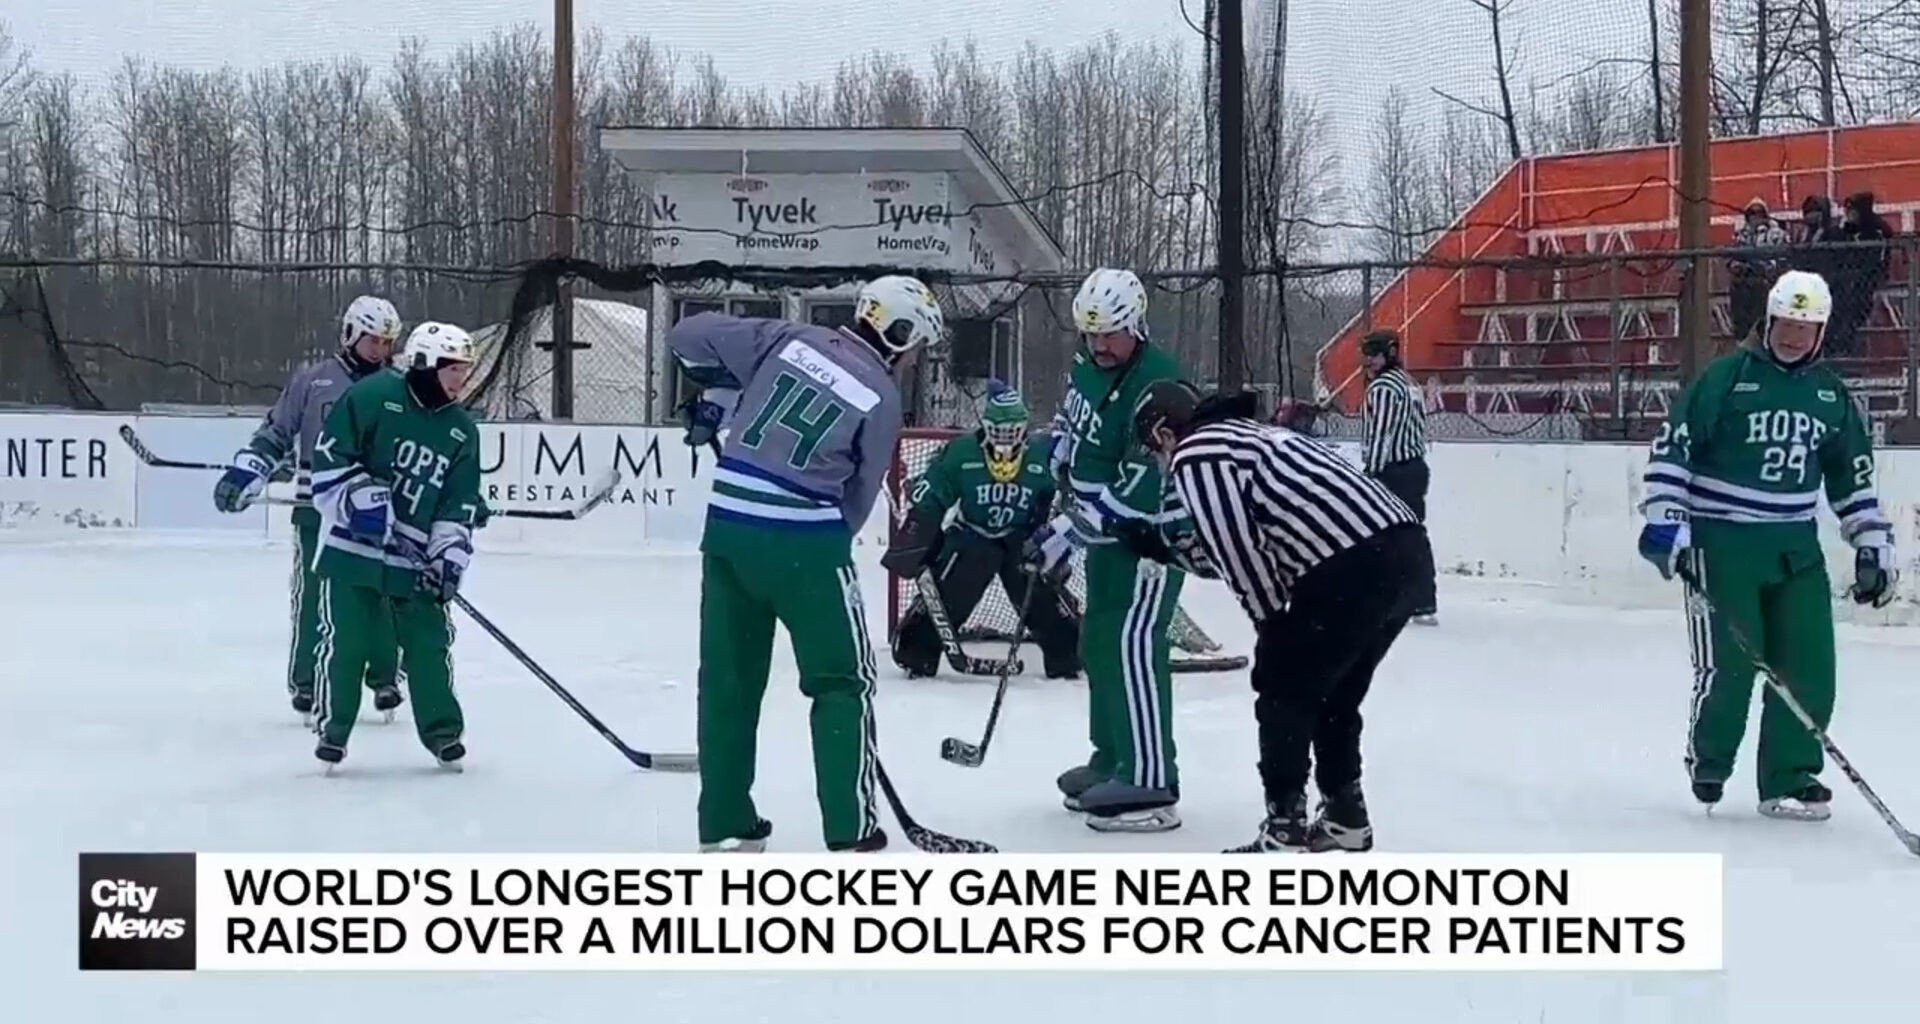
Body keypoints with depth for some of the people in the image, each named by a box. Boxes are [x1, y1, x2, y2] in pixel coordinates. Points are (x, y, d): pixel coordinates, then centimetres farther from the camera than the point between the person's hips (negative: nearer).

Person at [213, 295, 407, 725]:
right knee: (313, 599, -2)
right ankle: (305, 685, 7)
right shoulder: (312, 380, 3)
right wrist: (244, 473, -7)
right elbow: (276, 434, 5)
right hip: (317, 508, -2)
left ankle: (384, 679, 17)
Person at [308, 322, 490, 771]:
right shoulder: (373, 397, -9)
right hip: (352, 548, -4)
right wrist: (363, 498, -18)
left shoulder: (463, 431, 6)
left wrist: (449, 556, -4)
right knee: (345, 641, -3)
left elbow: (461, 506, 7)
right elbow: (330, 454, -10)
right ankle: (333, 728, 12)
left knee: (429, 642, 3)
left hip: (415, 559, 4)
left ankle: (443, 730, 16)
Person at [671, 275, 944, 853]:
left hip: (728, 525, 5)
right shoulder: (882, 397, -3)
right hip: (804, 539, -5)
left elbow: (689, 336, 8)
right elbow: (857, 498, 2)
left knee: (729, 677, 13)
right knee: (842, 681, 8)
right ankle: (850, 831, 5)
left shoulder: (789, 340, 6)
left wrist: (714, 394, 22)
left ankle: (724, 825, 18)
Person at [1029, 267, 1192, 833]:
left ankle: (1151, 785, -21)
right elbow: (1069, 427, 23)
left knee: (1132, 643, -18)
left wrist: (1067, 531, -27)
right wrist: (1064, 489, 10)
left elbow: (1139, 492, -30)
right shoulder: (1087, 366, 2)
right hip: (1105, 528, 10)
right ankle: (1113, 759, 29)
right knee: (1099, 638, 15)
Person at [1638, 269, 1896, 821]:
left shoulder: (1832, 394, 11)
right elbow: (1671, 446, -7)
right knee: (1730, 665, -9)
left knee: (1808, 666, -3)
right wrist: (1664, 519, -14)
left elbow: (1854, 476, 19)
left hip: (1795, 546, 5)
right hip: (1720, 542, -5)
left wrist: (1873, 544, 14)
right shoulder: (1726, 377, -5)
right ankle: (1707, 762, 17)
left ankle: (1790, 779, 8)